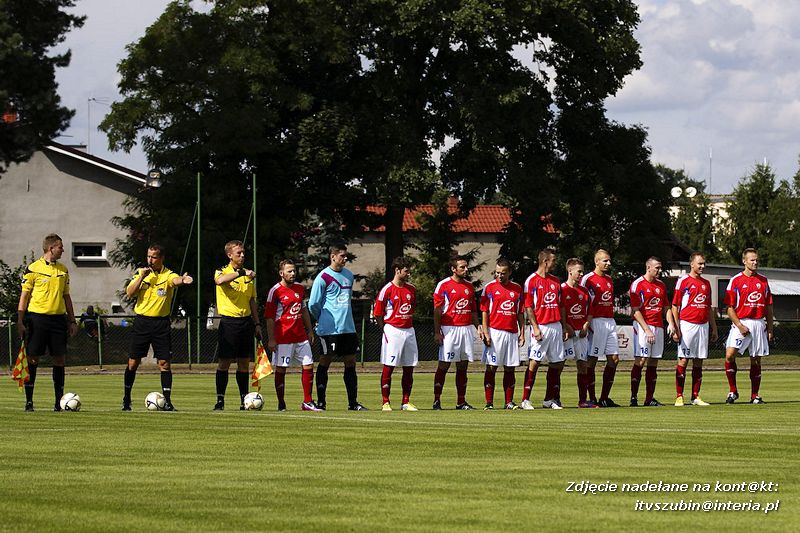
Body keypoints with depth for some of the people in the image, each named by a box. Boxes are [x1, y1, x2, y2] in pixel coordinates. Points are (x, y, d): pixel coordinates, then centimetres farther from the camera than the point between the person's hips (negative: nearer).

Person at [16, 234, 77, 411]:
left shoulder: (63, 270, 13)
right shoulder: (33, 269, -3)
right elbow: (24, 296, -2)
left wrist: (72, 321, 15)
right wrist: (20, 321, -7)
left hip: (58, 318, 5)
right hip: (37, 317, -5)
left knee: (60, 359, 3)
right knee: (33, 359, -3)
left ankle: (59, 401, 9)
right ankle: (28, 401, 3)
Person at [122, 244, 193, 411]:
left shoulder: (168, 275, -2)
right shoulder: (141, 273, 6)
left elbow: (175, 280, -27)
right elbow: (129, 293, -4)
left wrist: (183, 280, -50)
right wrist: (141, 277, -14)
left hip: (161, 323, -2)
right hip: (141, 321, 2)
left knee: (164, 363, -4)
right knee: (133, 362, 4)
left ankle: (167, 401, 1)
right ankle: (126, 399, 16)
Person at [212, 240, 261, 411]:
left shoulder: (248, 274, 14)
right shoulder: (223, 272, -3)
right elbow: (219, 280, -30)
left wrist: (257, 323, 15)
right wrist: (241, 272, -30)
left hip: (246, 321, 5)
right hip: (229, 321, -5)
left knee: (244, 363, 6)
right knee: (224, 362, -5)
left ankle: (244, 400, 11)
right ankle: (220, 400, -2)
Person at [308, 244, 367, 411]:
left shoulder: (348, 275, 12)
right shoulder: (323, 277, -9)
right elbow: (313, 304, -6)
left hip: (348, 327, 6)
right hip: (329, 328, -6)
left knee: (350, 362, 6)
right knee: (325, 361, -1)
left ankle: (353, 403, 9)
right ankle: (321, 402, 5)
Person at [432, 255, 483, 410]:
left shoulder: (469, 286, 13)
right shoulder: (443, 285, -4)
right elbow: (437, 311, -6)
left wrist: (478, 326, 7)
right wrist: (437, 332, -12)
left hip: (466, 329, 5)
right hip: (449, 329, -5)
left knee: (463, 366, 7)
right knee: (444, 365, -5)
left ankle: (461, 401, 11)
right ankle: (437, 401, -2)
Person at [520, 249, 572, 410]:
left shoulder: (556, 281, 15)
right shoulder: (532, 281, -4)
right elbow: (528, 307, -7)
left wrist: (564, 326, 13)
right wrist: (535, 328, -14)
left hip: (556, 326, 6)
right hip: (541, 326, -6)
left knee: (557, 363, 5)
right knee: (534, 362, -8)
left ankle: (549, 399, 14)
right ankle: (525, 400, -5)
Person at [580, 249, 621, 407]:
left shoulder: (609, 280, 17)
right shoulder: (588, 279, -7)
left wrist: (611, 321, 18)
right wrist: (587, 323, -15)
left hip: (610, 321, 8)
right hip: (596, 322, -8)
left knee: (614, 359, 4)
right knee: (592, 360, -4)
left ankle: (605, 398, 10)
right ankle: (592, 399, 0)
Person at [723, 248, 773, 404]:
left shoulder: (763, 281, 11)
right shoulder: (735, 280, 0)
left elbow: (768, 307, 14)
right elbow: (730, 308, -3)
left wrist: (770, 328, 8)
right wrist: (739, 325, -13)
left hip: (759, 323, 3)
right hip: (741, 323, -3)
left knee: (756, 361, 5)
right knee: (730, 355, -18)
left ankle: (755, 395, 11)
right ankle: (733, 391, -6)